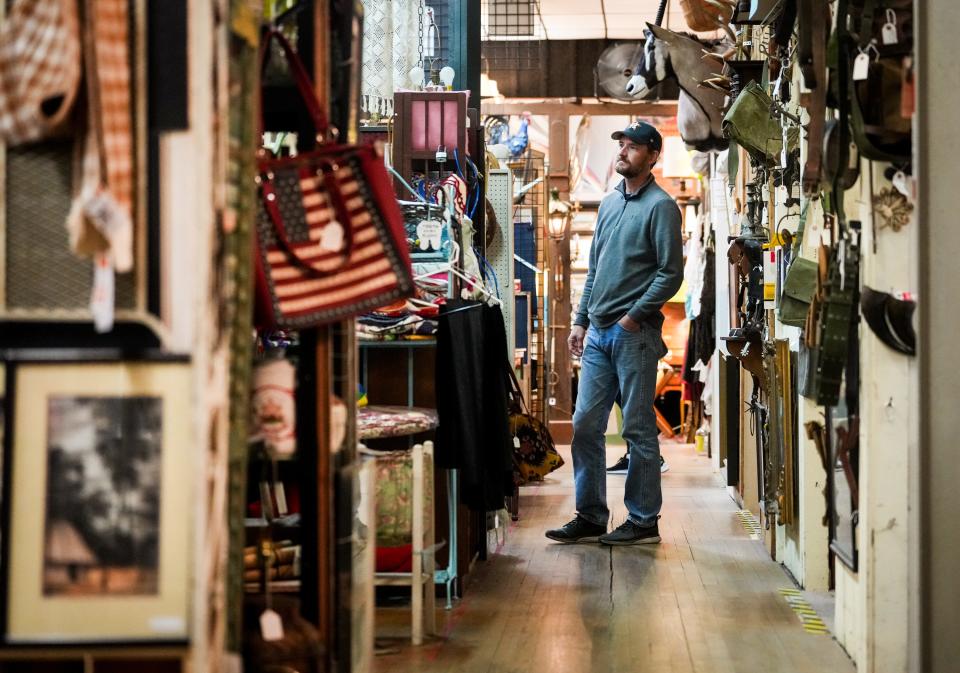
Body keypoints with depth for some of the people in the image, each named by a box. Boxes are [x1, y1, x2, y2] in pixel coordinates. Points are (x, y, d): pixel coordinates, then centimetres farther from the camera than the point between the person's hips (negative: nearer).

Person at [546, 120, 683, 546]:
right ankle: (590, 517, 14)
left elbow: (670, 275, -12)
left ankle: (644, 521, 8)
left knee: (639, 430, -1)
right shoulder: (609, 204, 17)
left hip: (634, 333, -7)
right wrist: (582, 321, 14)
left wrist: (632, 318, -14)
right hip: (599, 333, 7)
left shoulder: (660, 206, -7)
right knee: (585, 425, 6)